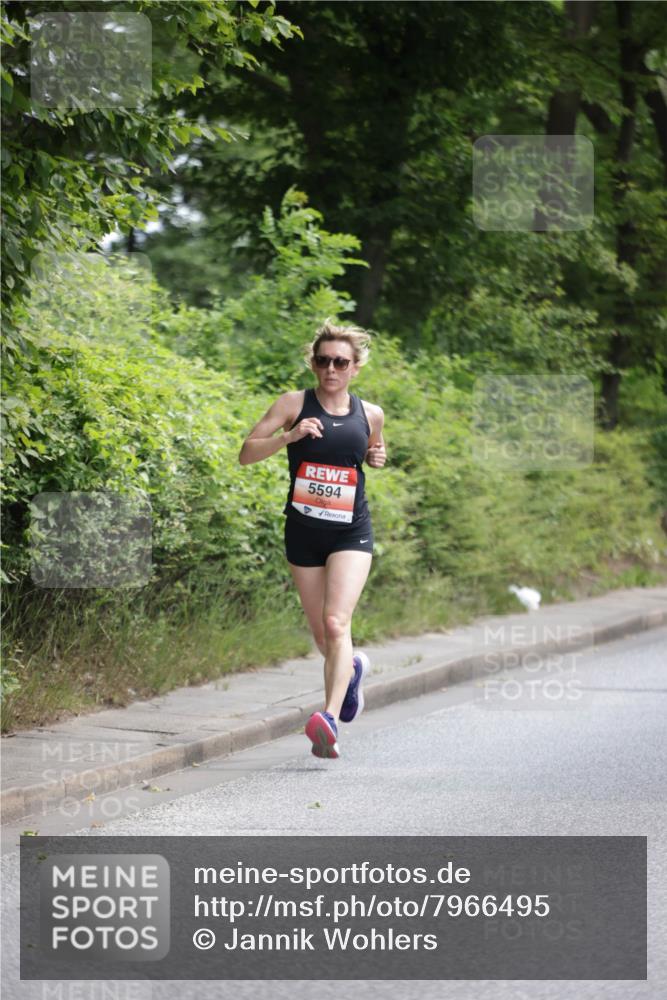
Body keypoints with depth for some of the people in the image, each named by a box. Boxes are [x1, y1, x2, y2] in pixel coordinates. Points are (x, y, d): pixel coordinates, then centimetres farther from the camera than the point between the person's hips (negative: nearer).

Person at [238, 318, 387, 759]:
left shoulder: (369, 414, 4)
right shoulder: (294, 404, -2)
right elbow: (246, 454, -5)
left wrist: (377, 457, 3)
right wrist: (290, 436, -20)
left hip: (351, 532, -1)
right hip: (303, 531, 1)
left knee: (336, 623, -20)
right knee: (322, 636, 10)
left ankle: (330, 720, -28)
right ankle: (353, 667, 44)